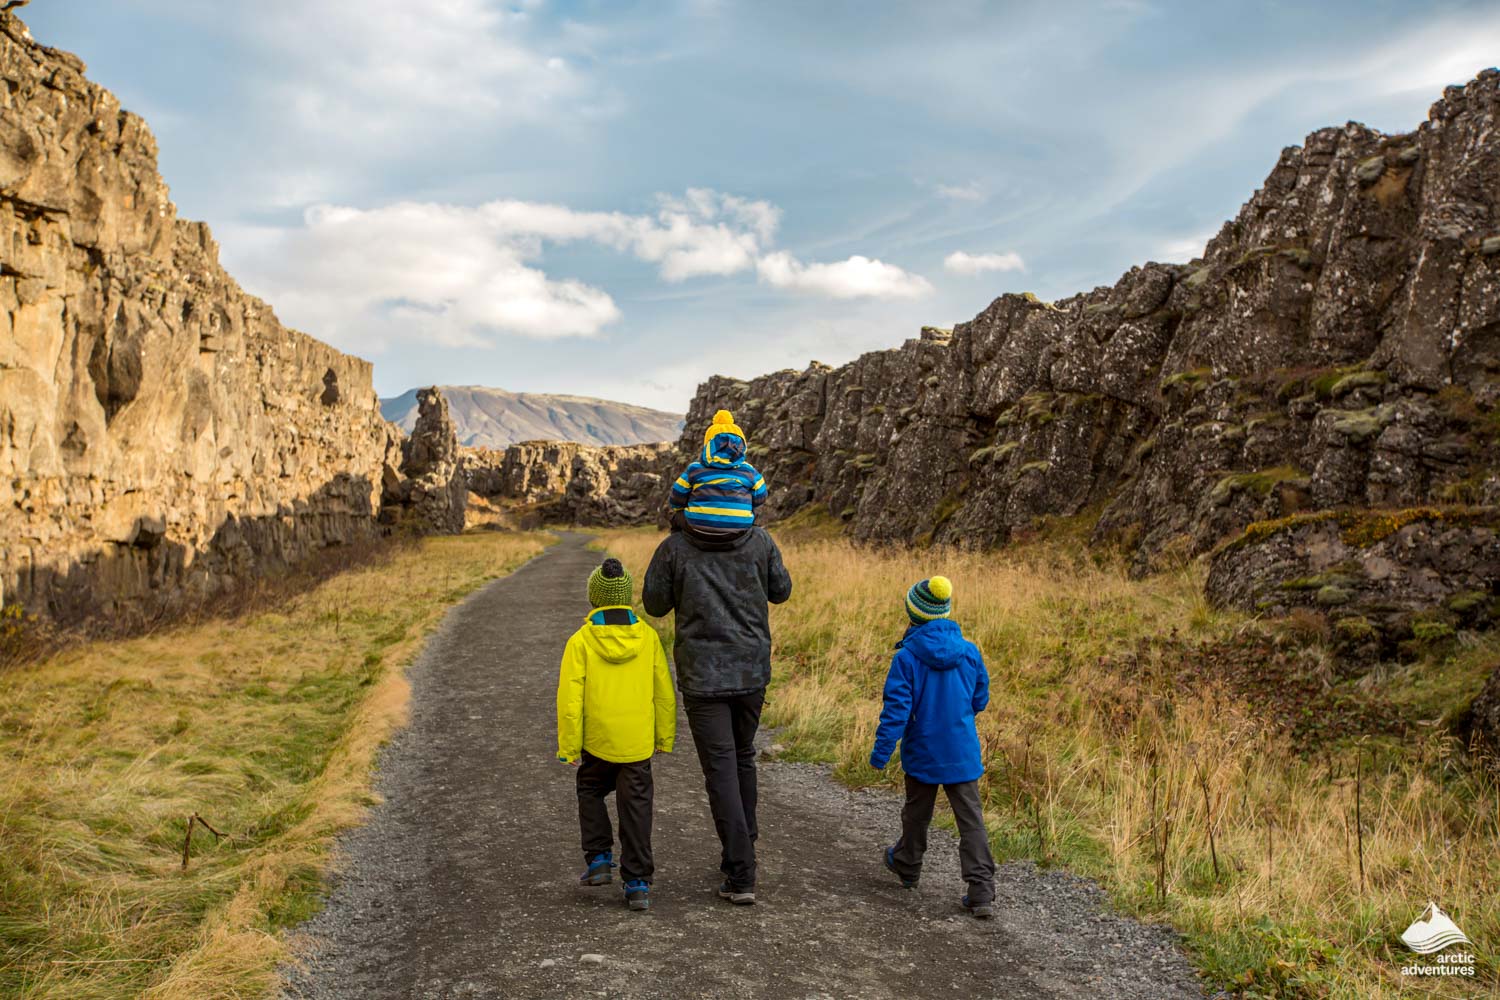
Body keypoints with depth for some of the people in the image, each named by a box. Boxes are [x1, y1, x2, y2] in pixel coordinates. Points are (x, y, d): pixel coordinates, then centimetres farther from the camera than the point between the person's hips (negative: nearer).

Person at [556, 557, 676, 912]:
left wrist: (569, 747, -3)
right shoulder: (647, 636, -3)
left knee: (590, 792, 25)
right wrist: (665, 738, 12)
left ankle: (599, 859, 17)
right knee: (636, 809, 8)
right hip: (638, 742, 1)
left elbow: (570, 698, -11)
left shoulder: (581, 641, -11)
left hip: (597, 740, -1)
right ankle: (637, 885, 9)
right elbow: (664, 692, 1)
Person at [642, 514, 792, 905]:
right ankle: (742, 845, 34)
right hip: (752, 671, 3)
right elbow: (781, 591, 9)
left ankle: (741, 876, -2)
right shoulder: (760, 541, -4)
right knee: (743, 758, 22)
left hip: (702, 675, -3)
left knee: (721, 769, 0)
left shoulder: (675, 547, -9)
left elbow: (654, 604, 1)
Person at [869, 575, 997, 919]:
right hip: (963, 753, 2)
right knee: (971, 818, 3)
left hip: (923, 754, -2)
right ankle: (981, 893, -3)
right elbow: (980, 699, 8)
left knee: (917, 812, 19)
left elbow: (897, 707, -18)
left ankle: (907, 866, 41)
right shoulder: (970, 652, -3)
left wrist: (881, 750, -13)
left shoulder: (906, 657, -15)